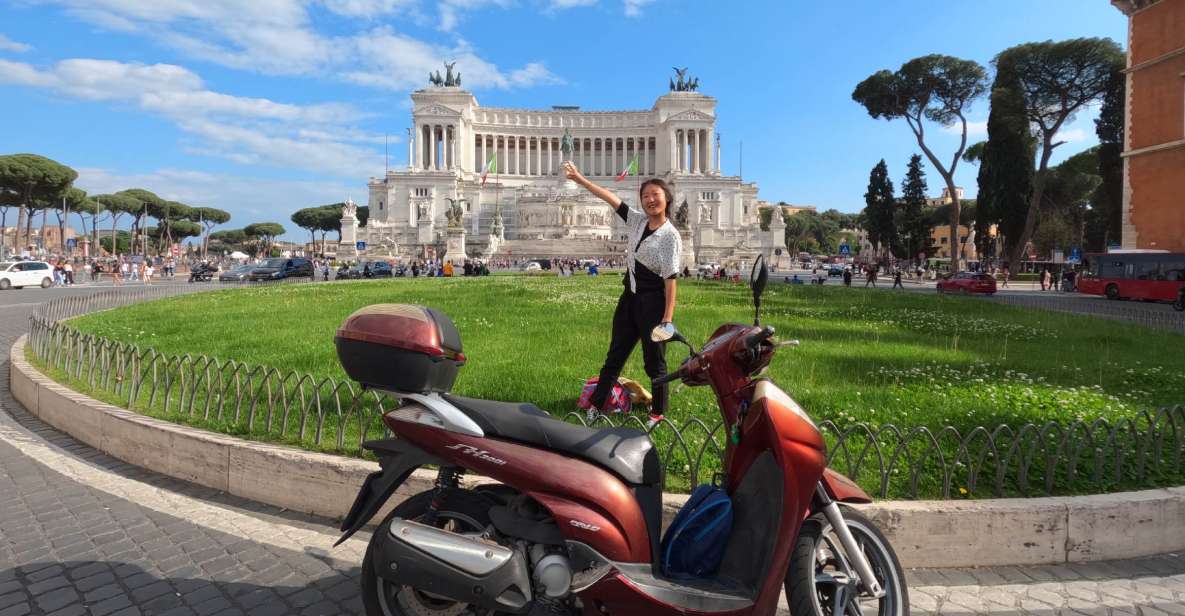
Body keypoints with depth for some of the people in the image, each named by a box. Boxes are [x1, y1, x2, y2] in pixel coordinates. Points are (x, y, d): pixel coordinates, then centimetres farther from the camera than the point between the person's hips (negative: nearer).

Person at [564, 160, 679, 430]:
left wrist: (668, 317, -20)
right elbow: (610, 198, 6)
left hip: (653, 302, -7)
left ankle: (658, 413, 21)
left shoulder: (670, 236, -14)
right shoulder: (637, 220, 5)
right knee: (615, 355, 14)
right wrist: (579, 178, 5)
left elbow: (671, 279, -17)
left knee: (654, 361, 4)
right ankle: (595, 405, 24)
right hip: (629, 297, 7)